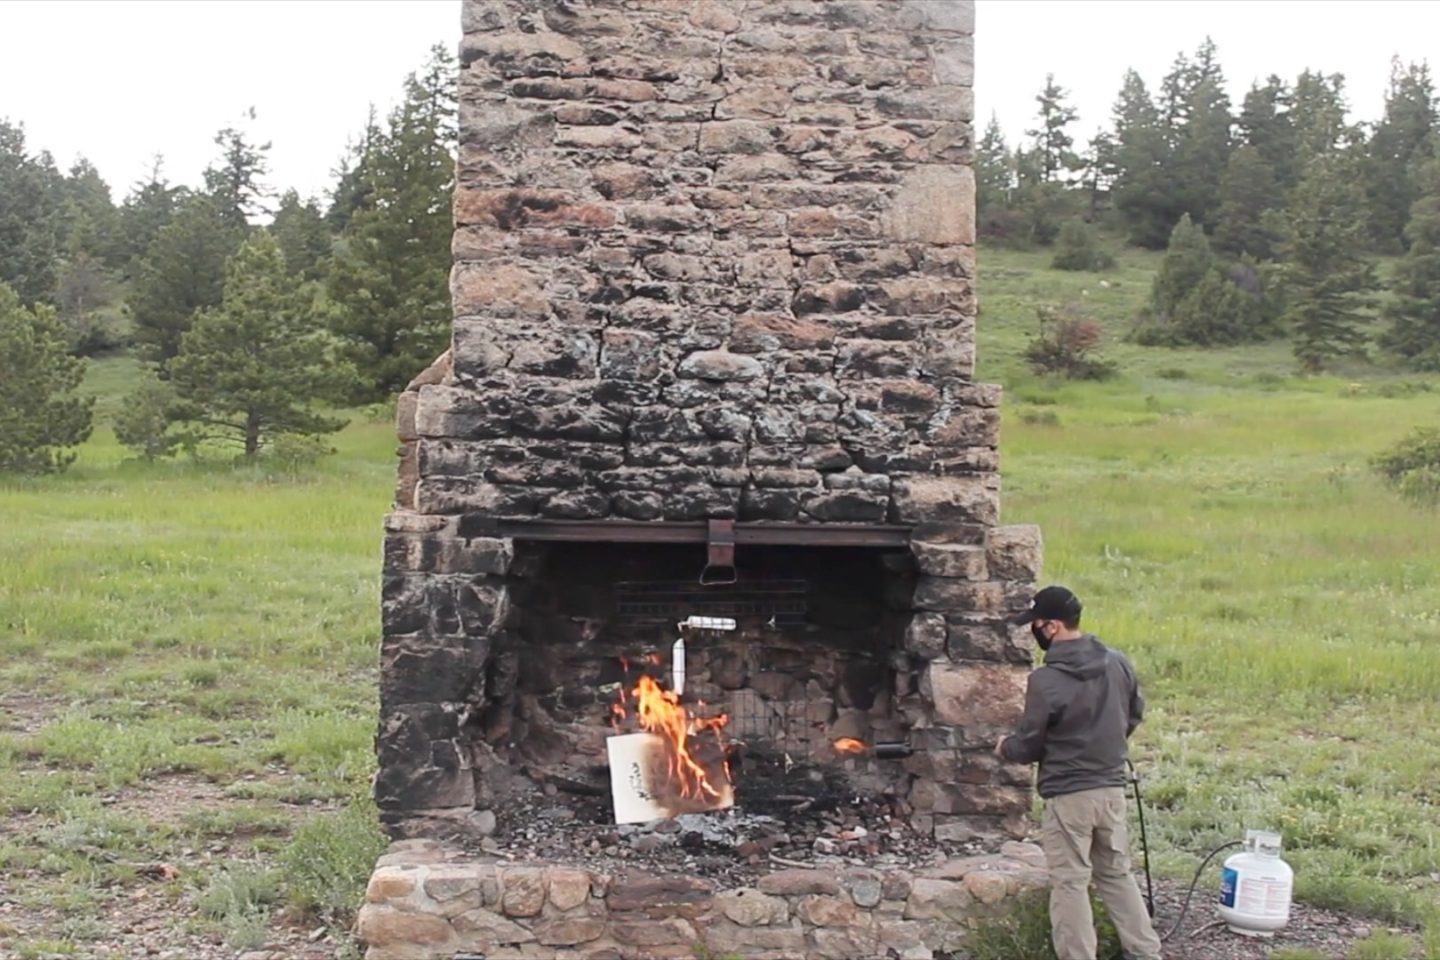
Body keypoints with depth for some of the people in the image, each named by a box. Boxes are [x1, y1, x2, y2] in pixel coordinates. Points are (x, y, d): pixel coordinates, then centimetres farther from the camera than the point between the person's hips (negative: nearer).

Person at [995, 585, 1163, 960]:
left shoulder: (1046, 680, -19)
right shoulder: (1118, 664, 0)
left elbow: (1029, 746, -11)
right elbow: (1135, 714, 16)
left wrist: (1006, 747, 10)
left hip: (1069, 796, -6)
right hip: (1112, 789, 6)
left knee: (1070, 884, 4)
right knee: (1117, 875, 19)